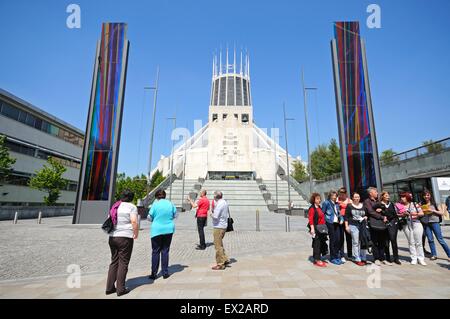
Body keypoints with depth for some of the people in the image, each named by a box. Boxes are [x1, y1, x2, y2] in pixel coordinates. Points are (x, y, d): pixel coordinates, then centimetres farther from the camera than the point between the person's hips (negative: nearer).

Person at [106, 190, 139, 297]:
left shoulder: (115, 206, 13)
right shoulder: (132, 207, -8)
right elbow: (134, 222, -19)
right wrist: (136, 234, -6)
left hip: (112, 237, 7)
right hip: (125, 237, -6)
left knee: (114, 262, 17)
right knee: (123, 263, 4)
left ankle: (109, 287, 21)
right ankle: (120, 289, 10)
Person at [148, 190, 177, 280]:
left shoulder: (155, 204, -8)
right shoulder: (170, 203, 0)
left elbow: (150, 217, -4)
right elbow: (175, 215, 9)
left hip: (157, 230, -2)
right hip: (169, 230, 2)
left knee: (155, 252, 8)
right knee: (165, 251, 11)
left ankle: (154, 274, 15)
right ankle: (165, 273, 16)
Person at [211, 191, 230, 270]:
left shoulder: (219, 204, -19)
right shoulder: (225, 202, 9)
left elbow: (215, 216, -23)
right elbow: (227, 214, 18)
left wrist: (211, 214, -4)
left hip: (218, 227, -10)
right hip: (224, 226, 10)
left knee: (218, 246, 1)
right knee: (220, 244, 21)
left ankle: (220, 264, 8)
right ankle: (225, 259, 26)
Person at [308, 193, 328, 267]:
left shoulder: (319, 208, 15)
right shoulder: (312, 208, -12)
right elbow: (311, 220, -17)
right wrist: (312, 229, -23)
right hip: (316, 229, -9)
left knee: (322, 243, 13)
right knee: (316, 244, -2)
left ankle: (318, 259, 23)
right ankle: (317, 260, 8)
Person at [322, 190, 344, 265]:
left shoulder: (337, 204, 17)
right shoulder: (326, 203, -4)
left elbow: (339, 213, 22)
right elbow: (322, 213, -6)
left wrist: (341, 219, 5)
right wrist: (324, 222, -10)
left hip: (337, 223, 6)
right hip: (330, 223, -6)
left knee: (338, 240, 4)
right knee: (333, 240, -1)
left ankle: (337, 256, 21)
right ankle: (333, 258, 10)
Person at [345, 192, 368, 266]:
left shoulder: (363, 206, 13)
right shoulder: (349, 206, 1)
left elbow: (367, 214, 25)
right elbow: (346, 217, 0)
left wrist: (366, 217, 3)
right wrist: (346, 226, -5)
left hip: (363, 225, 4)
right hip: (353, 225, -4)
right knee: (355, 243, -4)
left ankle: (363, 258, 21)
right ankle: (357, 259, 4)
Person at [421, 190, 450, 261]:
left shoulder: (434, 203, 1)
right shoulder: (422, 205, 8)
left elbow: (441, 213, -1)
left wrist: (433, 210, -13)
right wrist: (422, 211, -4)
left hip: (434, 222, -3)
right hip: (426, 223, 3)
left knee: (440, 239, -2)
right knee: (430, 240, 4)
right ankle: (434, 255, 13)